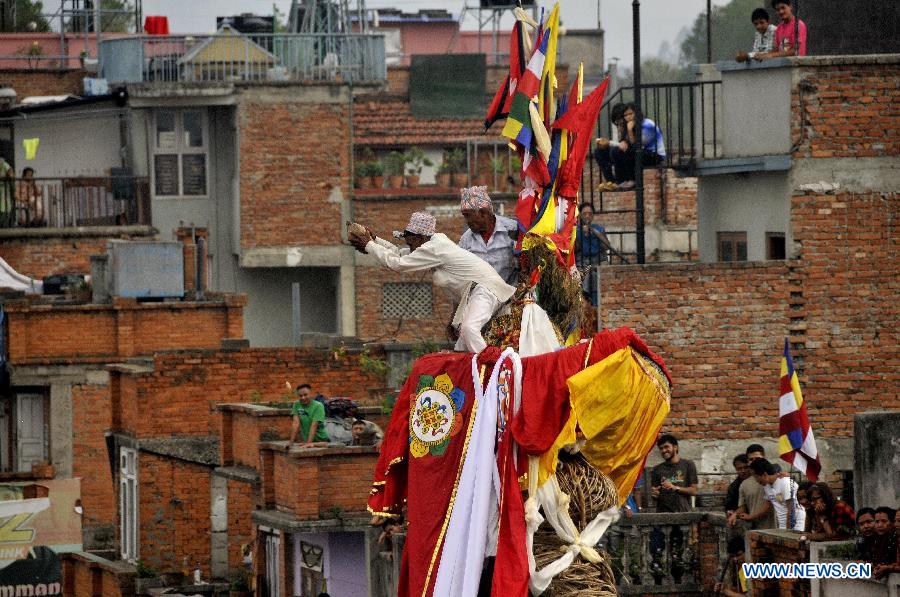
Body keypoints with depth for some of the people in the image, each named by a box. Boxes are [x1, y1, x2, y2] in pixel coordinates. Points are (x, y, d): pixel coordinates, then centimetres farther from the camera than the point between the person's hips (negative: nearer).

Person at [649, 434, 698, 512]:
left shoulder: (688, 465, 5)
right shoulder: (657, 469, 12)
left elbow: (694, 491, 1)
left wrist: (675, 488, -13)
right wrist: (655, 494, -12)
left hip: (683, 512, -2)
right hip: (663, 512, 2)